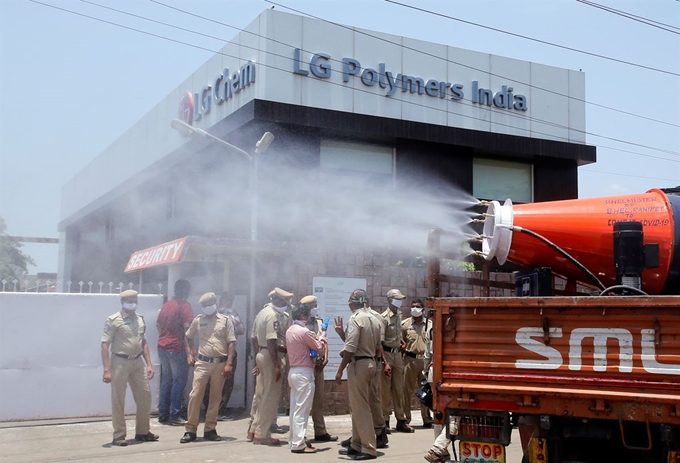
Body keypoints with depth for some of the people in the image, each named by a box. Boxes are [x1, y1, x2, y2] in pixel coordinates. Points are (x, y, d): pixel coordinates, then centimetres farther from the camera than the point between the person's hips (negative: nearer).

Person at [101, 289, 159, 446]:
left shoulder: (140, 319, 10)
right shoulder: (113, 320, -8)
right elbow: (105, 345, -10)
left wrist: (149, 364, 12)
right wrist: (107, 370, -16)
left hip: (138, 362, 6)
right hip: (120, 362, -6)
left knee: (145, 396, 8)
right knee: (118, 400, 1)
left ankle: (143, 431, 22)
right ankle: (119, 435, 11)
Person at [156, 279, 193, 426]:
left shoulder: (166, 305, 12)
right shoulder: (185, 306, -11)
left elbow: (158, 325, 19)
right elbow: (187, 327, -18)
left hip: (162, 346, 8)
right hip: (177, 348, -8)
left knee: (166, 380, 14)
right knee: (179, 382, -1)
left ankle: (163, 414, 17)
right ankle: (174, 416, 0)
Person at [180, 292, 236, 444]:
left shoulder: (225, 321, 2)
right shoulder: (198, 320, 7)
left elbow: (231, 343, -1)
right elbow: (187, 337, 21)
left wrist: (229, 364, -9)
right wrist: (189, 354, 8)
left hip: (220, 364, 0)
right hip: (202, 363, 0)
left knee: (216, 397, 6)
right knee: (195, 395, -4)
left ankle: (210, 429, 16)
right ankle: (190, 430, 2)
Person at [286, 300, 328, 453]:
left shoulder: (290, 330, 11)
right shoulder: (304, 332, -16)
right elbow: (320, 347, -6)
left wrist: (311, 353, 1)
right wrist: (323, 334, 9)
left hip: (293, 371, 9)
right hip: (304, 373, -9)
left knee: (295, 408, 13)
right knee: (302, 410, -6)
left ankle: (294, 440, 18)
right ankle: (298, 444, -5)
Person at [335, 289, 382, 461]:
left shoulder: (355, 319, -14)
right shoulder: (374, 320, 11)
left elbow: (350, 348, -19)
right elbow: (378, 348, 15)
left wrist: (340, 370, -14)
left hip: (357, 364, -9)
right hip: (370, 363, 9)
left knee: (360, 407, -4)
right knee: (358, 405, 16)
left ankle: (369, 449, -3)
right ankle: (357, 444, 23)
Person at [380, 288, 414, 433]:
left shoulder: (398, 316, 11)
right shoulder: (384, 317, -13)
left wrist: (401, 341, 4)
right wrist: (383, 361, -19)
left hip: (397, 355, 8)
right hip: (387, 355, -7)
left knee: (399, 389, 11)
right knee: (385, 390, -1)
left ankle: (401, 420, 17)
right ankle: (384, 421, 7)